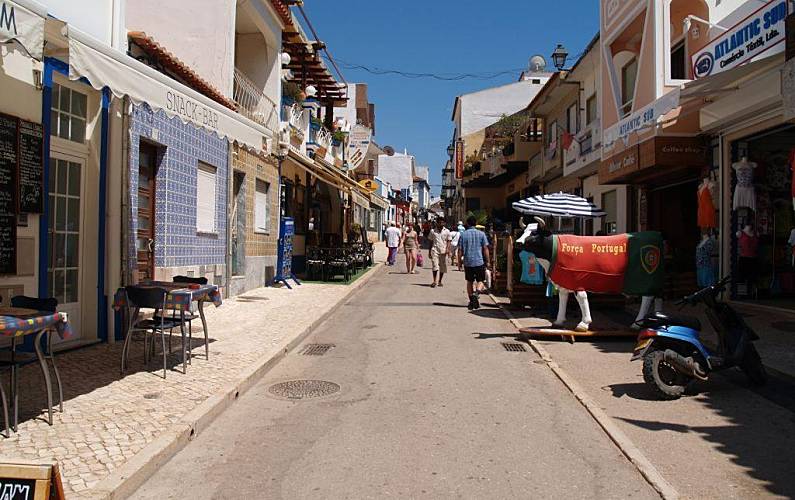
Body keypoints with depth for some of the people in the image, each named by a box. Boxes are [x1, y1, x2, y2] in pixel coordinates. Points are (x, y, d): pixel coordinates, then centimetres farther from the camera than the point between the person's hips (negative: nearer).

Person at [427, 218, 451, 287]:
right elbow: (430, 242, 13)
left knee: (442, 267, 5)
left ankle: (439, 281, 19)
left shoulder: (447, 231, 7)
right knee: (435, 266, -12)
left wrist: (447, 249, -12)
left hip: (443, 251, 1)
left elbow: (448, 241, 5)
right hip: (435, 250, -1)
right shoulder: (432, 231, 8)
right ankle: (435, 281, -13)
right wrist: (429, 252, 11)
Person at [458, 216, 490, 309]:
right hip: (479, 261, -1)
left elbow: (460, 250, 1)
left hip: (468, 262, 1)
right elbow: (485, 249, -2)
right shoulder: (481, 234, -1)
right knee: (479, 280, 12)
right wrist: (487, 261, 6)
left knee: (470, 282, 13)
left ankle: (471, 301, 16)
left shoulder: (463, 235, 1)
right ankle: (476, 293, -16)